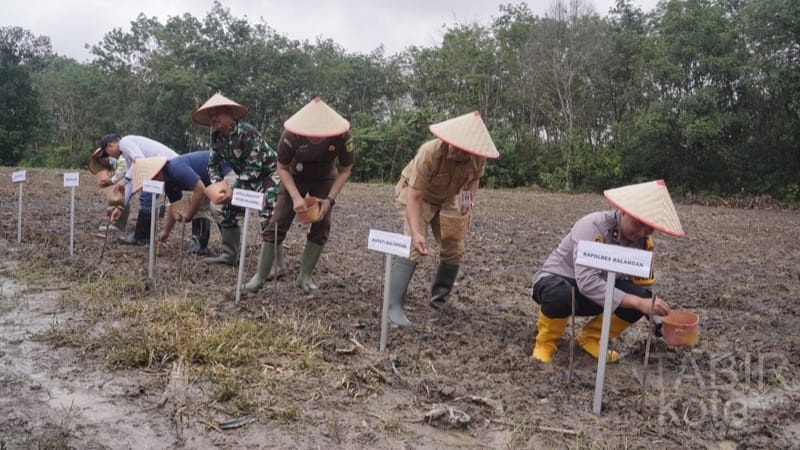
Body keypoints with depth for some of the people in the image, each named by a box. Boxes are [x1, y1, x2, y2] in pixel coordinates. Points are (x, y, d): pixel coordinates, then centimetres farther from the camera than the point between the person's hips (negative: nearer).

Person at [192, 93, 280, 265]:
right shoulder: (217, 137, -3)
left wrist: (236, 190, -31)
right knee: (228, 210, 9)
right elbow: (213, 164, 4)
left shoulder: (246, 132, -28)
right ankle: (229, 254, 19)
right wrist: (216, 184, -17)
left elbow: (254, 165, -30)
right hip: (246, 177, 9)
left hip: (268, 174, -9)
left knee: (269, 218, -21)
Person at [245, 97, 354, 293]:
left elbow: (345, 171, -15)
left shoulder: (343, 137, -31)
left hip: (325, 180, 1)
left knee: (321, 226, -7)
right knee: (278, 223, -8)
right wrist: (296, 197, -29)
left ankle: (305, 276, 7)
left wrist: (330, 199, -24)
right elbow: (282, 168, -17)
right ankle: (261, 275, 1)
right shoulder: (291, 135, -33)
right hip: (295, 177, -1)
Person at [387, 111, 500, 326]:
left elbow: (474, 178, 2)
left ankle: (439, 300, 23)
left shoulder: (478, 157, -23)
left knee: (454, 249, 4)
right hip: (416, 195, -5)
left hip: (447, 200, 5)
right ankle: (394, 306, -21)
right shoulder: (430, 153, -38)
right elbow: (414, 197, -38)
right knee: (413, 247, -22)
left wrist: (468, 200, -18)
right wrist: (416, 233, -50)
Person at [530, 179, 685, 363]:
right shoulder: (593, 226, -29)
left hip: (597, 289, 6)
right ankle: (545, 342, -10)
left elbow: (641, 283, 1)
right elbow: (586, 282, -38)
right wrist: (638, 303, -40)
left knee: (642, 295, -20)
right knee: (561, 295, -42)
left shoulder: (642, 241, -7)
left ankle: (590, 338, 3)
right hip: (555, 281, -6)